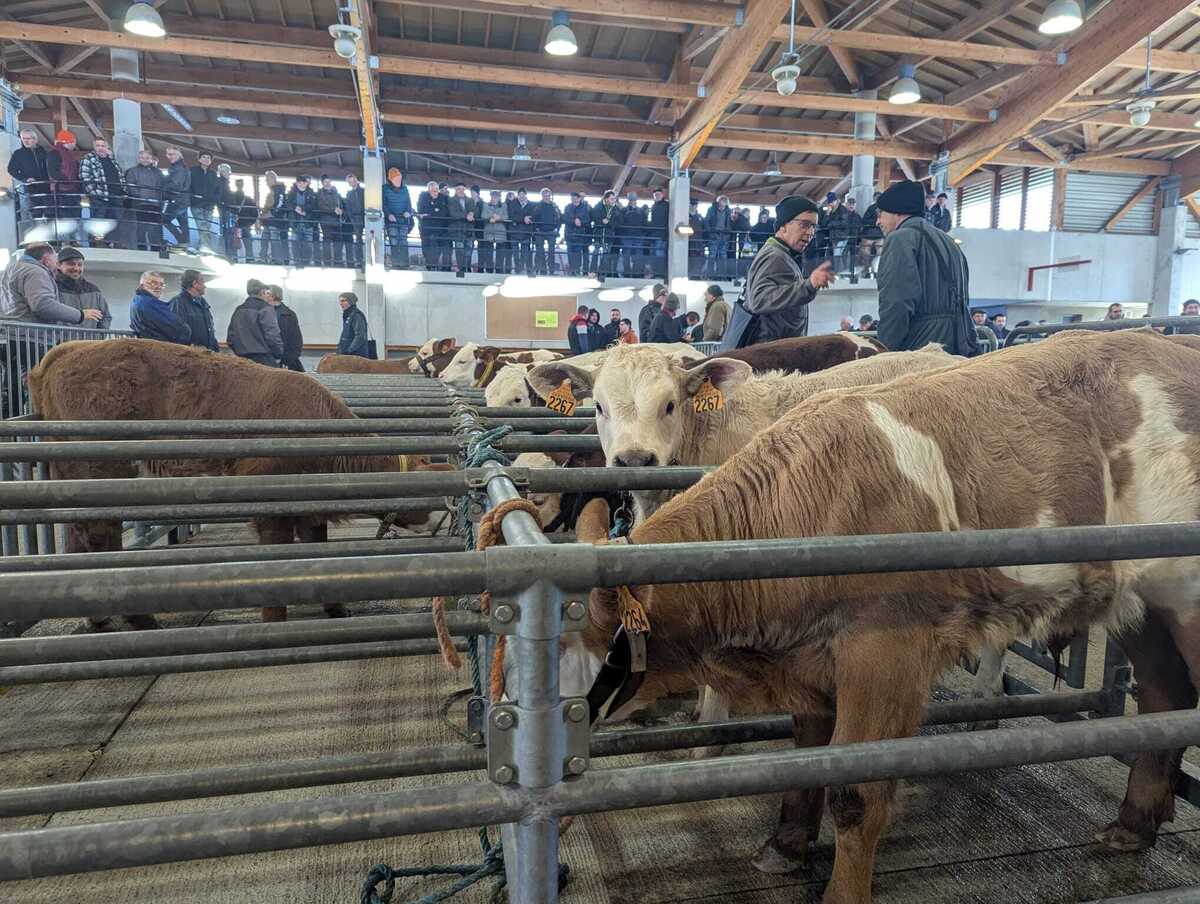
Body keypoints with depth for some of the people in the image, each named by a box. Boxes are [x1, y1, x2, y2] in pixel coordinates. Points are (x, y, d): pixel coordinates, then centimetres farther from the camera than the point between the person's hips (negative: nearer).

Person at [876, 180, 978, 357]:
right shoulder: (949, 241, 24)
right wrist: (972, 350, 23)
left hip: (920, 349, -9)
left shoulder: (900, 239, -4)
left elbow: (896, 305, -17)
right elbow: (964, 304, 23)